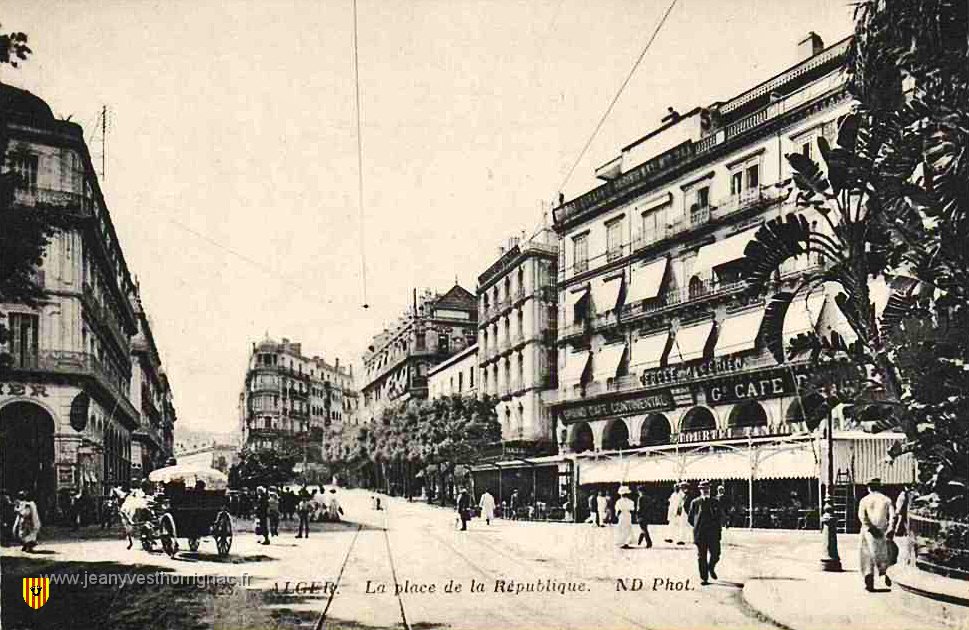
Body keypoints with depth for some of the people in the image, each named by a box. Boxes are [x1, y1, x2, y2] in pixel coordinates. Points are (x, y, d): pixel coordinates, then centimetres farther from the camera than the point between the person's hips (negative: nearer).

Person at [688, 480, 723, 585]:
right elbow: (690, 517, 10)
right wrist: (697, 527, 7)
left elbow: (721, 516, 14)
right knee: (702, 556, 0)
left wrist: (718, 527, 3)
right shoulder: (695, 502, 3)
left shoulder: (715, 502, 8)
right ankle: (703, 577, 9)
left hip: (713, 534, 1)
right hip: (700, 534, -1)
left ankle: (711, 569, 30)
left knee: (715, 555, -1)